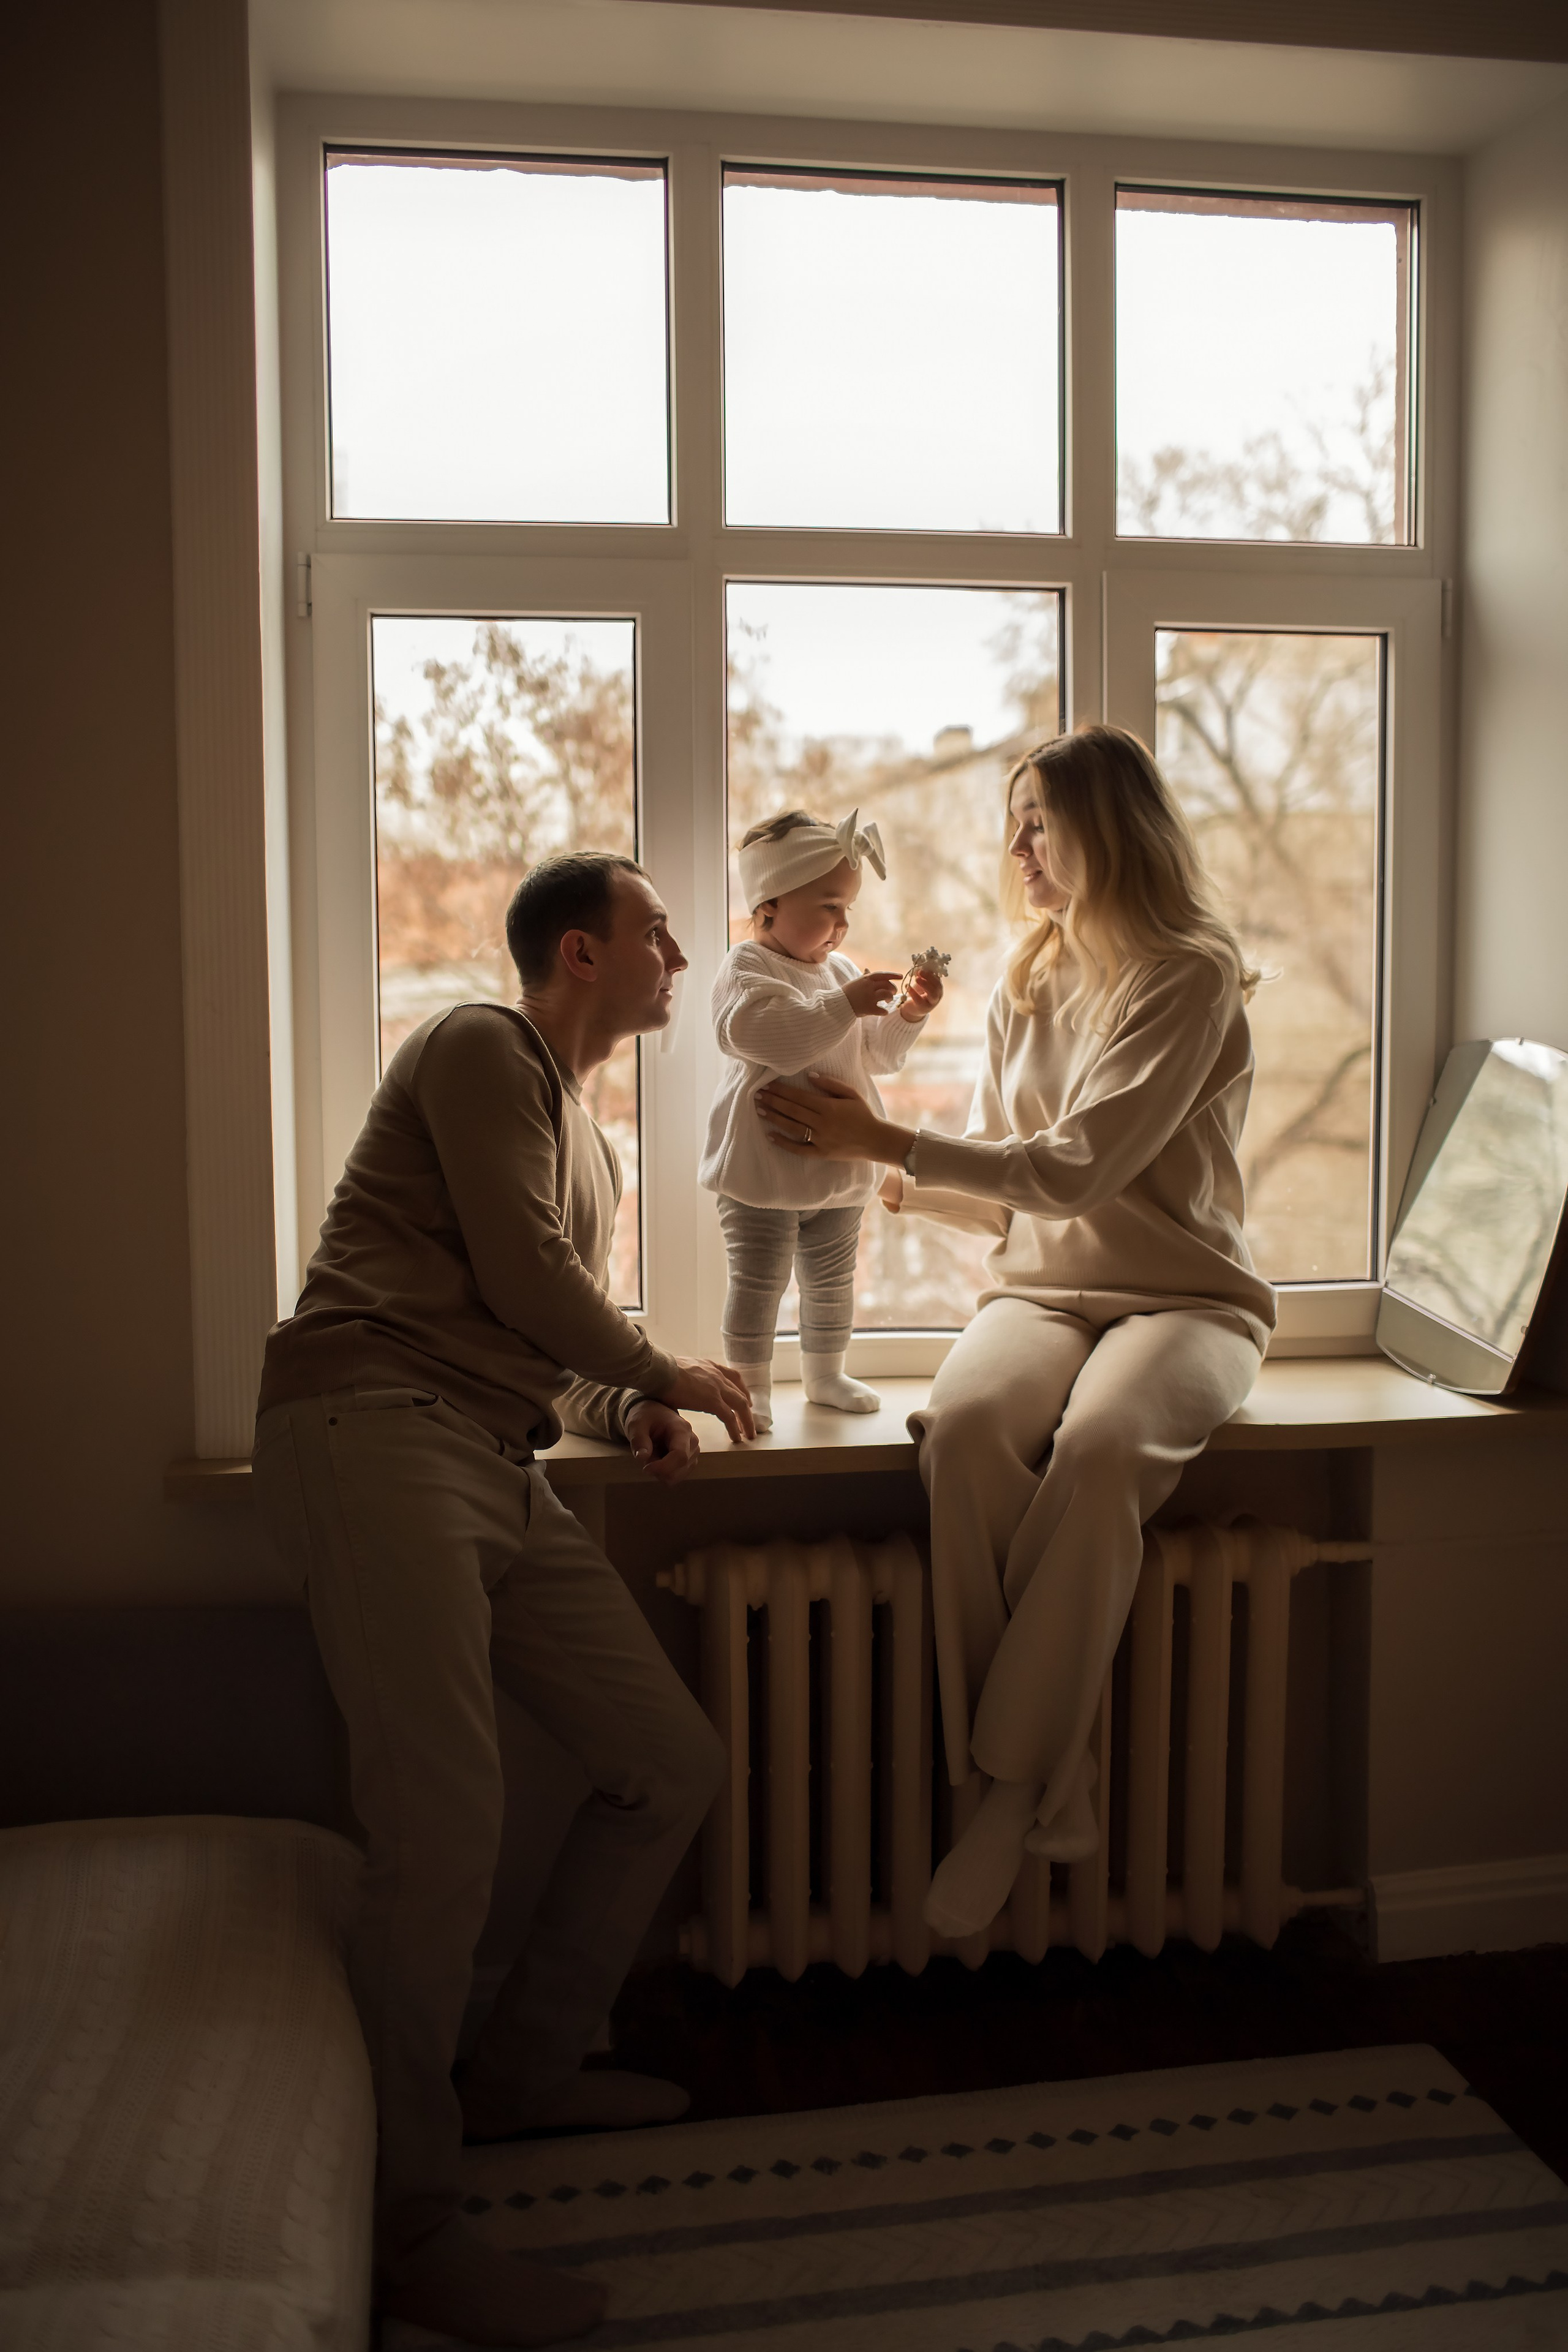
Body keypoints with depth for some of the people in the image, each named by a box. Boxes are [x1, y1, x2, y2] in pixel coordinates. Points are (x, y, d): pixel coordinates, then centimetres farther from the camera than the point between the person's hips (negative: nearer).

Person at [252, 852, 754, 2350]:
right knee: (444, 1828, -17)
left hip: (495, 1468, 9)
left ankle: (525, 2071, 24)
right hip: (373, 1432, -9)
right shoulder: (483, 1050, 1)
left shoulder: (589, 1142, 30)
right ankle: (402, 2226, -3)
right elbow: (521, 1279, -10)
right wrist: (666, 1376, 5)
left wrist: (629, 1416, 9)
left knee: (672, 1767, 6)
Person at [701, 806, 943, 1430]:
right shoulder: (747, 967, -10)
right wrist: (844, 1006, -31)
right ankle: (750, 1384, 8)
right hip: (761, 1167, -7)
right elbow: (765, 1034, -29)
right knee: (757, 1280, -4)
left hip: (837, 1166, 7)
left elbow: (878, 1055, 16)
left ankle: (824, 1372, 31)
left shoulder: (842, 971, 13)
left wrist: (908, 1016, -2)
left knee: (831, 1279, 16)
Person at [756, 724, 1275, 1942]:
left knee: (1097, 1445, -38)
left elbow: (1077, 1168, -17)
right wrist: (892, 1183, 4)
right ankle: (1049, 1786, -25)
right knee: (964, 1424, -31)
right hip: (1042, 1288, 5)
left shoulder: (1194, 975, -7)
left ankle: (1015, 1782, -24)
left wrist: (884, 1139, -15)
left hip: (1183, 1298, -4)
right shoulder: (1028, 986, 15)